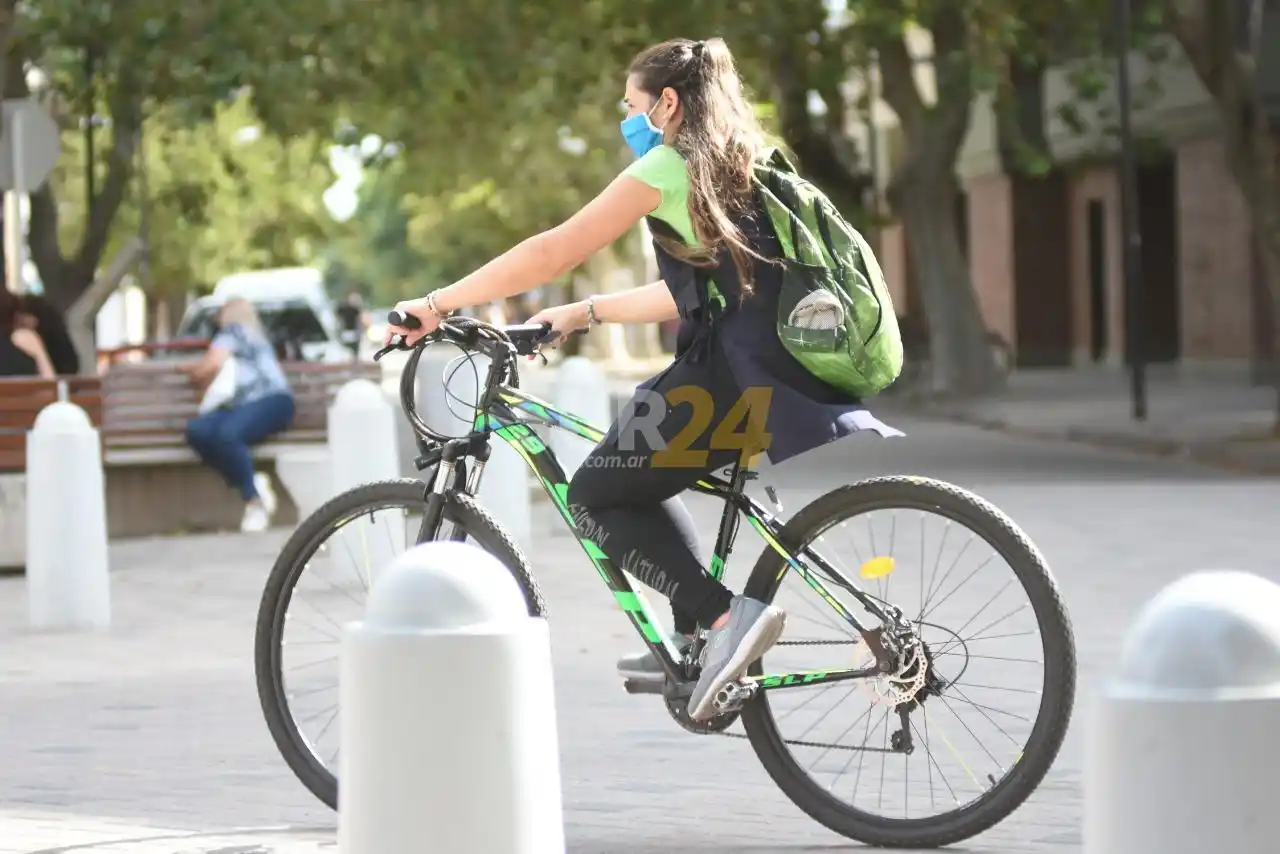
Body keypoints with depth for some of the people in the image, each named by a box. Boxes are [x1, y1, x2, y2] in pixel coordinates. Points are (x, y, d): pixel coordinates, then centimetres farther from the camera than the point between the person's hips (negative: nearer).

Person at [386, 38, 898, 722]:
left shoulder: (669, 167, -3)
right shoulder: (740, 168, 23)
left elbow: (551, 253, -4)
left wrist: (439, 304, 2)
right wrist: (584, 313, 32)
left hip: (733, 375, -9)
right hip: (792, 375, 9)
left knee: (596, 496, 2)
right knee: (635, 478, 26)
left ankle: (725, 616, -15)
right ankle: (694, 638, 19)